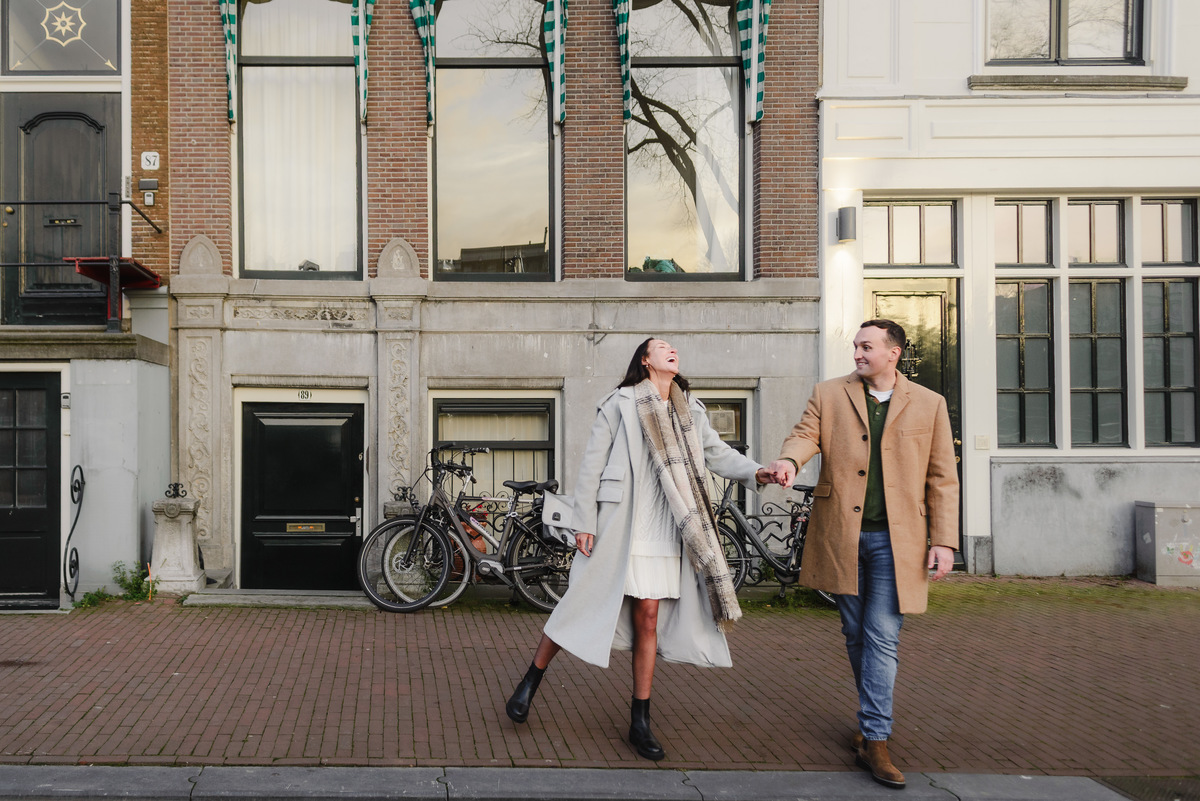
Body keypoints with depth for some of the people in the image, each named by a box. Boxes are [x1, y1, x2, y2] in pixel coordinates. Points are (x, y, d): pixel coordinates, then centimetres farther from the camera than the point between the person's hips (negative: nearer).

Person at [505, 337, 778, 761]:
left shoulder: (690, 411, 13)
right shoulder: (620, 404, -2)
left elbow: (717, 452, 5)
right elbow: (591, 465, -4)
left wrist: (755, 472, -14)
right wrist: (584, 523, -8)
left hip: (663, 534, 4)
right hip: (617, 529, -4)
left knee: (648, 620, 6)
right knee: (582, 604, 2)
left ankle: (640, 722, 15)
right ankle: (530, 682, 23)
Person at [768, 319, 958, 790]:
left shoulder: (929, 404, 6)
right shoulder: (829, 395, 9)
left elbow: (942, 479, 5)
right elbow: (806, 433, -2)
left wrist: (944, 540, -1)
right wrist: (790, 459, -27)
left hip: (894, 539, -2)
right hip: (841, 536, 2)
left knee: (882, 638, -6)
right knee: (856, 635, 12)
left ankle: (874, 741, 0)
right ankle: (874, 717, 32)